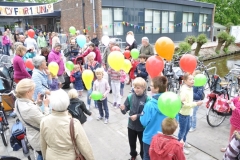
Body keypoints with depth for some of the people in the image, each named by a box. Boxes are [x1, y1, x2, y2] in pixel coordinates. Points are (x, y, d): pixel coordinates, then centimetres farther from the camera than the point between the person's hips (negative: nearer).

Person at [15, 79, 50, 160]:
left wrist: (37, 103, -2)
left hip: (32, 136, 8)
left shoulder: (18, 102, -8)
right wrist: (46, 106, -19)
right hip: (40, 139, -8)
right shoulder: (31, 108, -37)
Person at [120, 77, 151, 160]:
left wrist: (137, 116, -26)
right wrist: (123, 109, -26)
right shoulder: (130, 97, -9)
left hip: (142, 126, -3)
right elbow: (125, 109, -4)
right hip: (131, 125, 4)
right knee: (132, 142, 24)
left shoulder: (147, 99, -20)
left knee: (143, 143, 19)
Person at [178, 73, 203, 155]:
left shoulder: (190, 88, 1)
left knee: (187, 128, 25)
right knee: (182, 130, 7)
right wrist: (196, 103, -26)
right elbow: (183, 104, -29)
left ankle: (184, 142, 47)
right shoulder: (184, 90, -27)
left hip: (188, 113, 9)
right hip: (183, 113, -9)